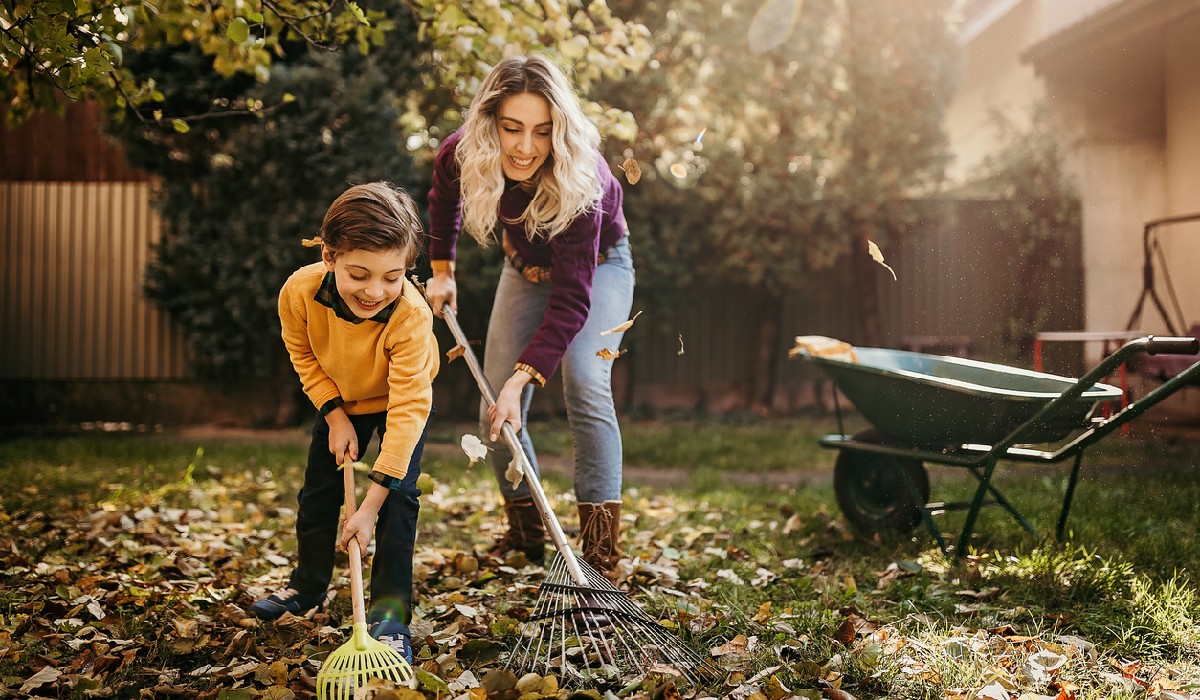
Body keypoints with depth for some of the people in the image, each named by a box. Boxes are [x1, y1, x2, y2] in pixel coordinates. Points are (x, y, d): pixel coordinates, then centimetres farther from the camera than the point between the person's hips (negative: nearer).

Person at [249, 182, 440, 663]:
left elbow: (407, 408, -41)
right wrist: (335, 415, -17)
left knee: (399, 497, -15)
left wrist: (371, 505, -42)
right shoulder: (300, 292, -33)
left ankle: (391, 613, -5)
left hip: (403, 400, -3)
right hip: (339, 398, 4)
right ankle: (307, 587, 34)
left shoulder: (411, 315, -42)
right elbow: (303, 355, -9)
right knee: (317, 493, 12)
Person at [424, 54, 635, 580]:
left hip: (598, 267, -4)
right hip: (527, 267, 5)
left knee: (585, 384, -27)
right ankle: (525, 537, 17)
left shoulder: (579, 182, -40)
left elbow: (572, 298, -42)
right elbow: (444, 197, 1)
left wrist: (523, 377, -50)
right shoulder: (462, 154, -27)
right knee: (497, 407, -2)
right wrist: (441, 270, 0)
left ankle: (600, 551, -24)